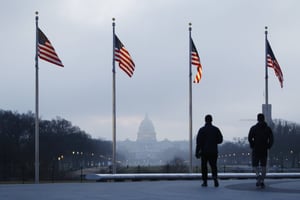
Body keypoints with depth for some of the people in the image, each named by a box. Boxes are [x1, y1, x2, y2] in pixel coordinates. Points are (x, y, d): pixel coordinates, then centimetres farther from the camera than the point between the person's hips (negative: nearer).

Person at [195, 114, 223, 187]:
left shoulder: (202, 130, -5)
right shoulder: (216, 129, 2)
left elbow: (199, 142, -10)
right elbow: (220, 140, 4)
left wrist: (197, 152, -10)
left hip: (204, 151, -2)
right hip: (214, 151, 2)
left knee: (204, 166, 11)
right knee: (213, 165, 8)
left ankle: (205, 181, 9)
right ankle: (215, 177, -20)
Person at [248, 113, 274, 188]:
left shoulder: (253, 128, -2)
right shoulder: (268, 128, 4)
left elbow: (249, 138, -12)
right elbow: (271, 139, -4)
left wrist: (252, 145, 1)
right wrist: (268, 146, 8)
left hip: (256, 150, -2)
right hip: (264, 150, 2)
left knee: (255, 165, 8)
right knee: (263, 166, 9)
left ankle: (258, 175, -21)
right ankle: (262, 181, 3)